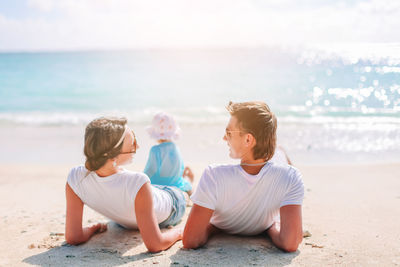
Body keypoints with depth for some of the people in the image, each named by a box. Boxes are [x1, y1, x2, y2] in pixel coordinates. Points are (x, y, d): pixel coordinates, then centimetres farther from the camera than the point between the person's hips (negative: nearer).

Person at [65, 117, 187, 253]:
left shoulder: (75, 178, -36)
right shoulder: (137, 184, -48)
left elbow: (73, 238, -28)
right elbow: (155, 245, -43)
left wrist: (91, 229, -7)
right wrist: (178, 233, -24)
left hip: (126, 223, 3)